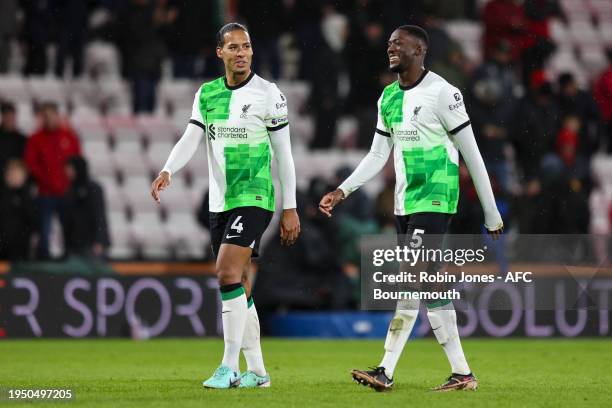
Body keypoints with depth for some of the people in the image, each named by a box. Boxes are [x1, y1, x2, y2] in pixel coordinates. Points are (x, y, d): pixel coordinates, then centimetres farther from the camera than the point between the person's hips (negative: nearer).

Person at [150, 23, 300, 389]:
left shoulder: (268, 94, -4)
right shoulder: (207, 94, 9)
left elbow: (284, 153, -2)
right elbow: (191, 139, 2)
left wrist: (290, 208, -3)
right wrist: (167, 171, -19)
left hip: (254, 199, -6)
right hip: (220, 203, 6)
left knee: (229, 273, -19)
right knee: (238, 286, 8)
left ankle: (230, 367, -17)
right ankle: (257, 371, 16)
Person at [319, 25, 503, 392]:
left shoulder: (441, 92, -10)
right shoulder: (389, 98, 13)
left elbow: (471, 153, -7)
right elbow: (377, 156, 18)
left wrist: (492, 214, -5)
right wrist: (342, 191, 5)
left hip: (435, 199, -8)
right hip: (405, 203, 8)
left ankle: (386, 371, -14)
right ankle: (462, 374, 11)